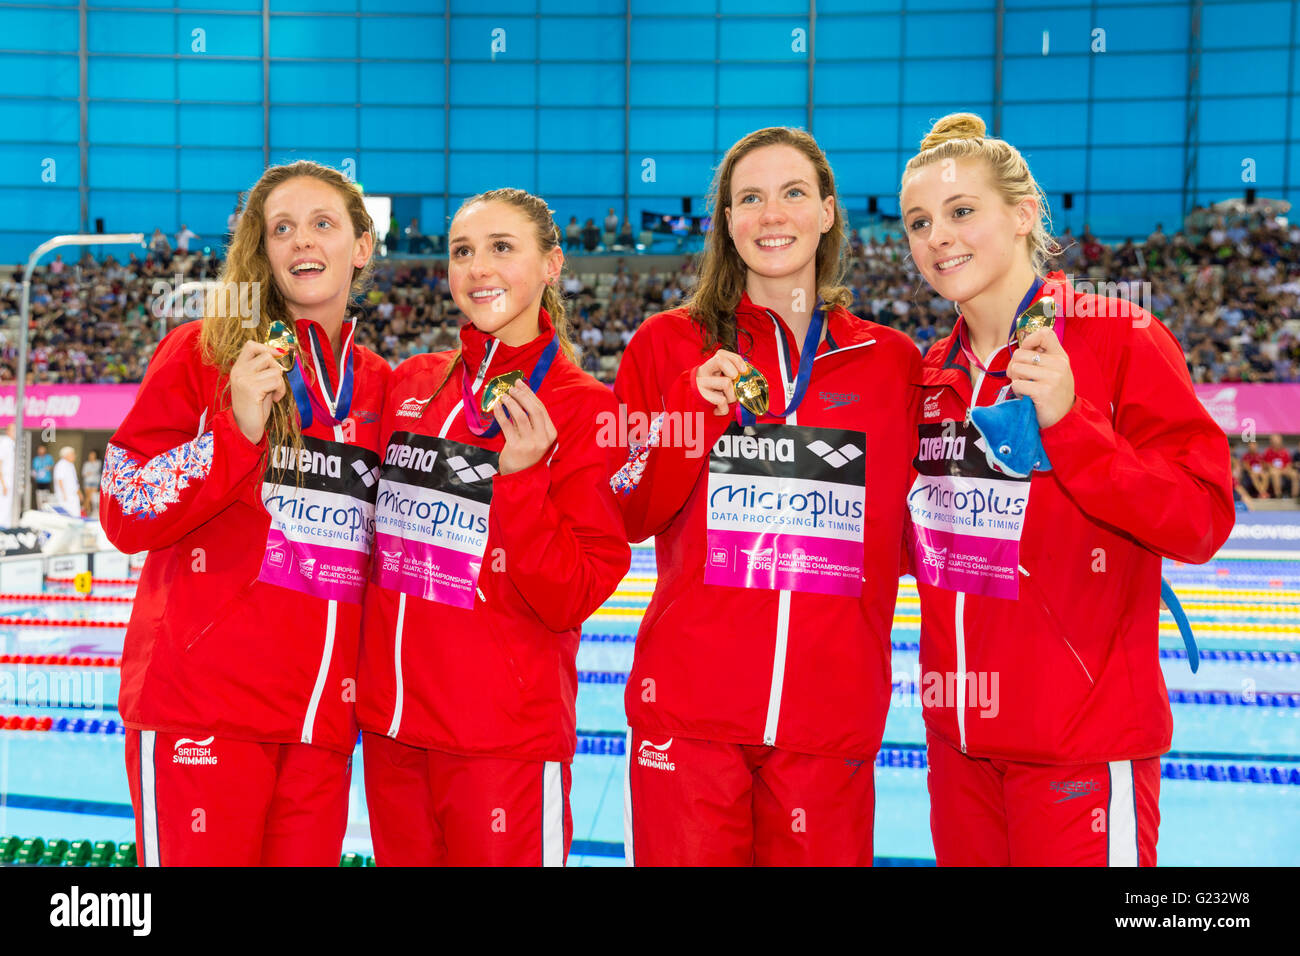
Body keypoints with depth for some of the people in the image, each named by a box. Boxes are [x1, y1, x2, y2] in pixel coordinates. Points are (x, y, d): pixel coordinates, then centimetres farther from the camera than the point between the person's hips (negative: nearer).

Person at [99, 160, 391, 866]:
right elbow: (124, 515, -4)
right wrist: (238, 430, -16)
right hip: (201, 710, -4)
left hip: (322, 719, 4)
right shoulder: (202, 351, 0)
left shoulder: (381, 385, 11)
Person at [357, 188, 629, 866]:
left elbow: (568, 603, -13)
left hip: (507, 739, -4)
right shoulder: (411, 384, 5)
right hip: (390, 725, 5)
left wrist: (520, 478, -23)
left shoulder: (586, 409, -8)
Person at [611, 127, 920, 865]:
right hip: (689, 704, -1)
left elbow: (912, 533, 14)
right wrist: (694, 409, -11)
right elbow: (623, 517, 2)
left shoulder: (892, 360, 7)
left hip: (832, 713, 1)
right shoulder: (668, 345, 5)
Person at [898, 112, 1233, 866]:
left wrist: (1068, 421, -24)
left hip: (1082, 746, -6)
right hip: (959, 732, 6)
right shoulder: (935, 373, 8)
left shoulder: (1119, 340, -10)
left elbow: (1202, 522, -15)